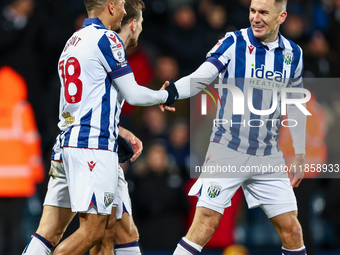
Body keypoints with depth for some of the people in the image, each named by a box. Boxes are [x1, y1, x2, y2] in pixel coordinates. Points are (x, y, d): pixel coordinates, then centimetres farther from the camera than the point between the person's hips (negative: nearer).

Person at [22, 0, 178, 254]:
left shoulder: (73, 41, 20)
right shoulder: (106, 39, -7)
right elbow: (133, 94, -6)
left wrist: (119, 135, 30)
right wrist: (166, 95, 12)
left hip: (69, 138, 9)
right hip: (94, 145, -9)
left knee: (54, 229, 6)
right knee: (92, 231, -10)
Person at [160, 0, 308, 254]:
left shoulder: (293, 53, 5)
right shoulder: (233, 43, -6)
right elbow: (200, 78, -16)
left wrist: (300, 154, 17)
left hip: (269, 156, 4)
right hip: (227, 152, -4)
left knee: (291, 229, 2)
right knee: (206, 222, -13)